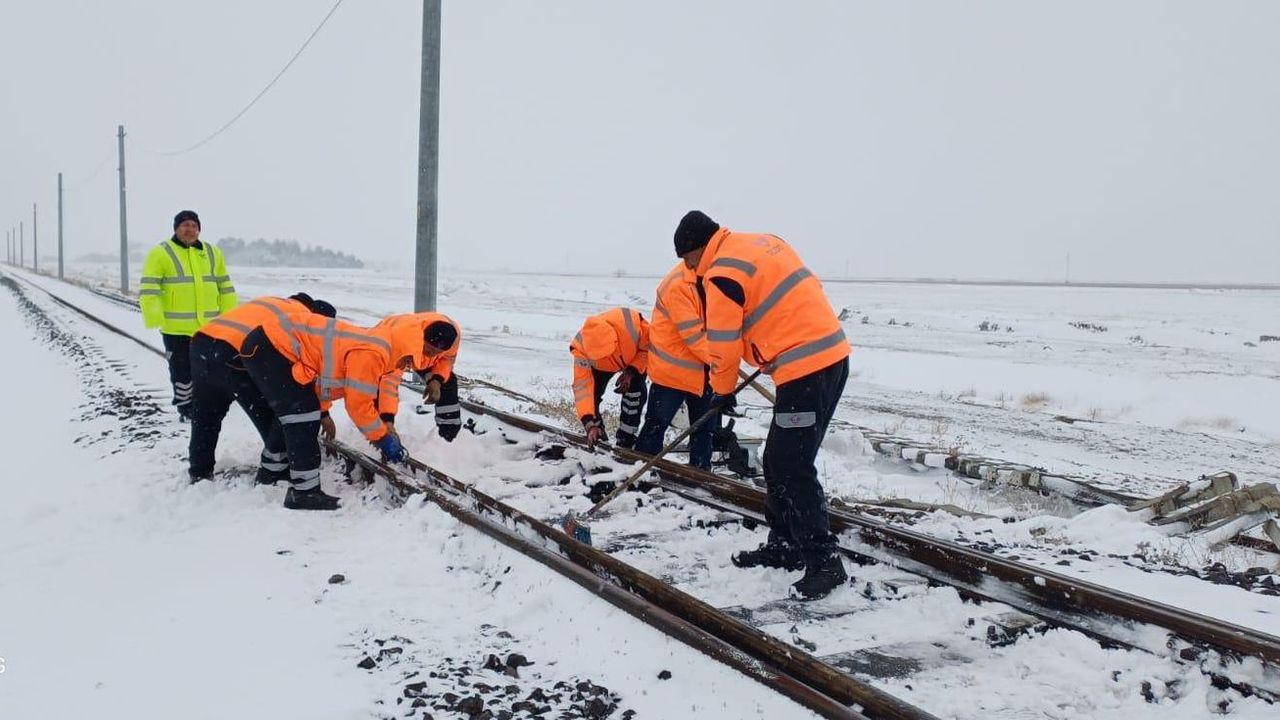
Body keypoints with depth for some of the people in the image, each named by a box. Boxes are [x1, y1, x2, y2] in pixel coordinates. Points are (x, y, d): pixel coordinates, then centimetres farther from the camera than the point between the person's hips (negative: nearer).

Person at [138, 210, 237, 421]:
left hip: (208, 327, 4)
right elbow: (148, 290, -8)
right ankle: (186, 408, 15)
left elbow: (225, 287, 16)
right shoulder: (161, 253, -4)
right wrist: (154, 320, -17)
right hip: (176, 328, -4)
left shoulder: (212, 253, 12)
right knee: (182, 370, 3)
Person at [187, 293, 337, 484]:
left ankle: (199, 472, 43)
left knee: (205, 416, 28)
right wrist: (323, 412, 17)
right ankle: (273, 473, 15)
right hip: (235, 355, -8)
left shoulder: (274, 304, 32)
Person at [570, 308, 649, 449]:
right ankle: (597, 437, 10)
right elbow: (582, 386, -37)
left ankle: (626, 440, -4)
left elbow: (650, 345, -24)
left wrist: (632, 371, -31)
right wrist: (590, 424, -45)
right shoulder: (581, 349, -39)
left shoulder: (631, 323, -45)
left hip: (635, 360, -1)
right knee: (592, 394, -14)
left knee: (636, 393, -21)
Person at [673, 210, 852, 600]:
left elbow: (723, 346, -7)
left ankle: (824, 562, -1)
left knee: (793, 470, -6)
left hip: (805, 369, -10)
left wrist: (722, 390, 12)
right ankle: (784, 545, 25)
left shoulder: (722, 274, -11)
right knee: (778, 462, 15)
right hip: (831, 354, 10)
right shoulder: (764, 242, 16)